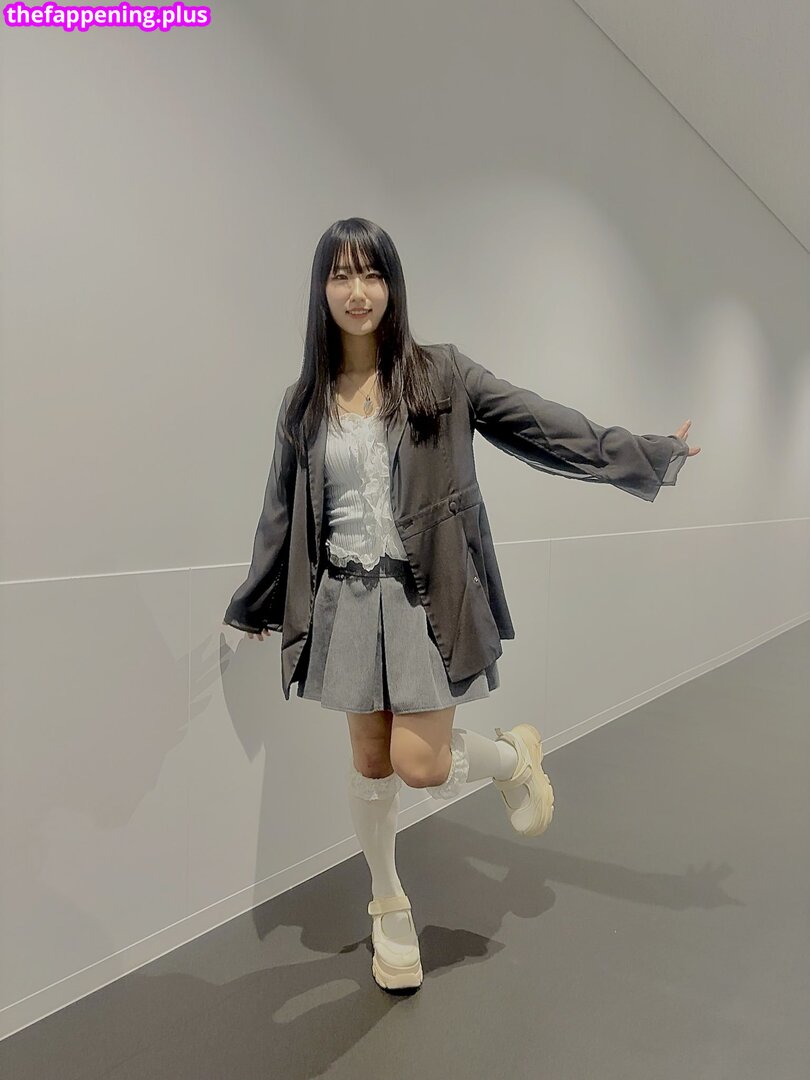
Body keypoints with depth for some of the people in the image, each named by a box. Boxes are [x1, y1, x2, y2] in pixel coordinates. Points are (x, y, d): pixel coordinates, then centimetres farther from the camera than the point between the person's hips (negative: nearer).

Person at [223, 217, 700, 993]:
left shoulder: (437, 373, -2)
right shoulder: (305, 399, 6)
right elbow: (282, 511, 12)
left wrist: (647, 451, 0)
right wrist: (251, 606, 18)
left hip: (427, 597, -3)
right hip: (349, 600, 3)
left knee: (420, 764, -6)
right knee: (370, 762, 12)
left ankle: (515, 756, 30)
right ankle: (388, 905, 38)